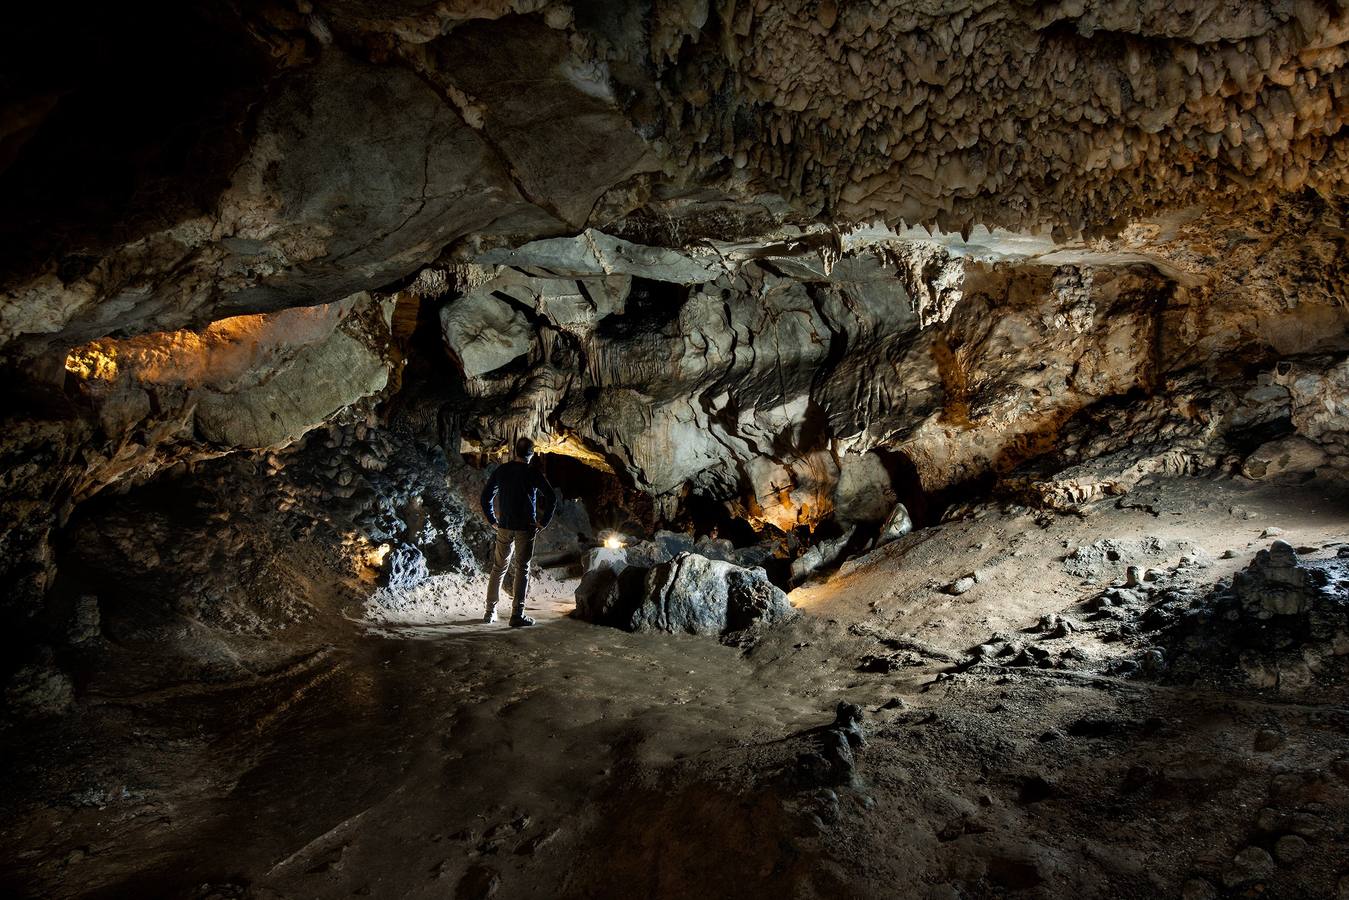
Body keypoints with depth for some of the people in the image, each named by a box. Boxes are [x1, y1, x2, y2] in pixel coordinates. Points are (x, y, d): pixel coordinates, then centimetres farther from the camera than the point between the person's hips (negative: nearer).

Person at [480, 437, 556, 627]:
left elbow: (486, 496, 8)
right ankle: (517, 615, 0)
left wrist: (493, 520, 13)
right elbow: (551, 498, -14)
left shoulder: (501, 470, 3)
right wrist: (543, 522, -5)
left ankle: (490, 612, 18)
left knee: (498, 568, 14)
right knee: (522, 570, 2)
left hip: (504, 527, 3)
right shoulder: (533, 473, -8)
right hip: (526, 528, -3)